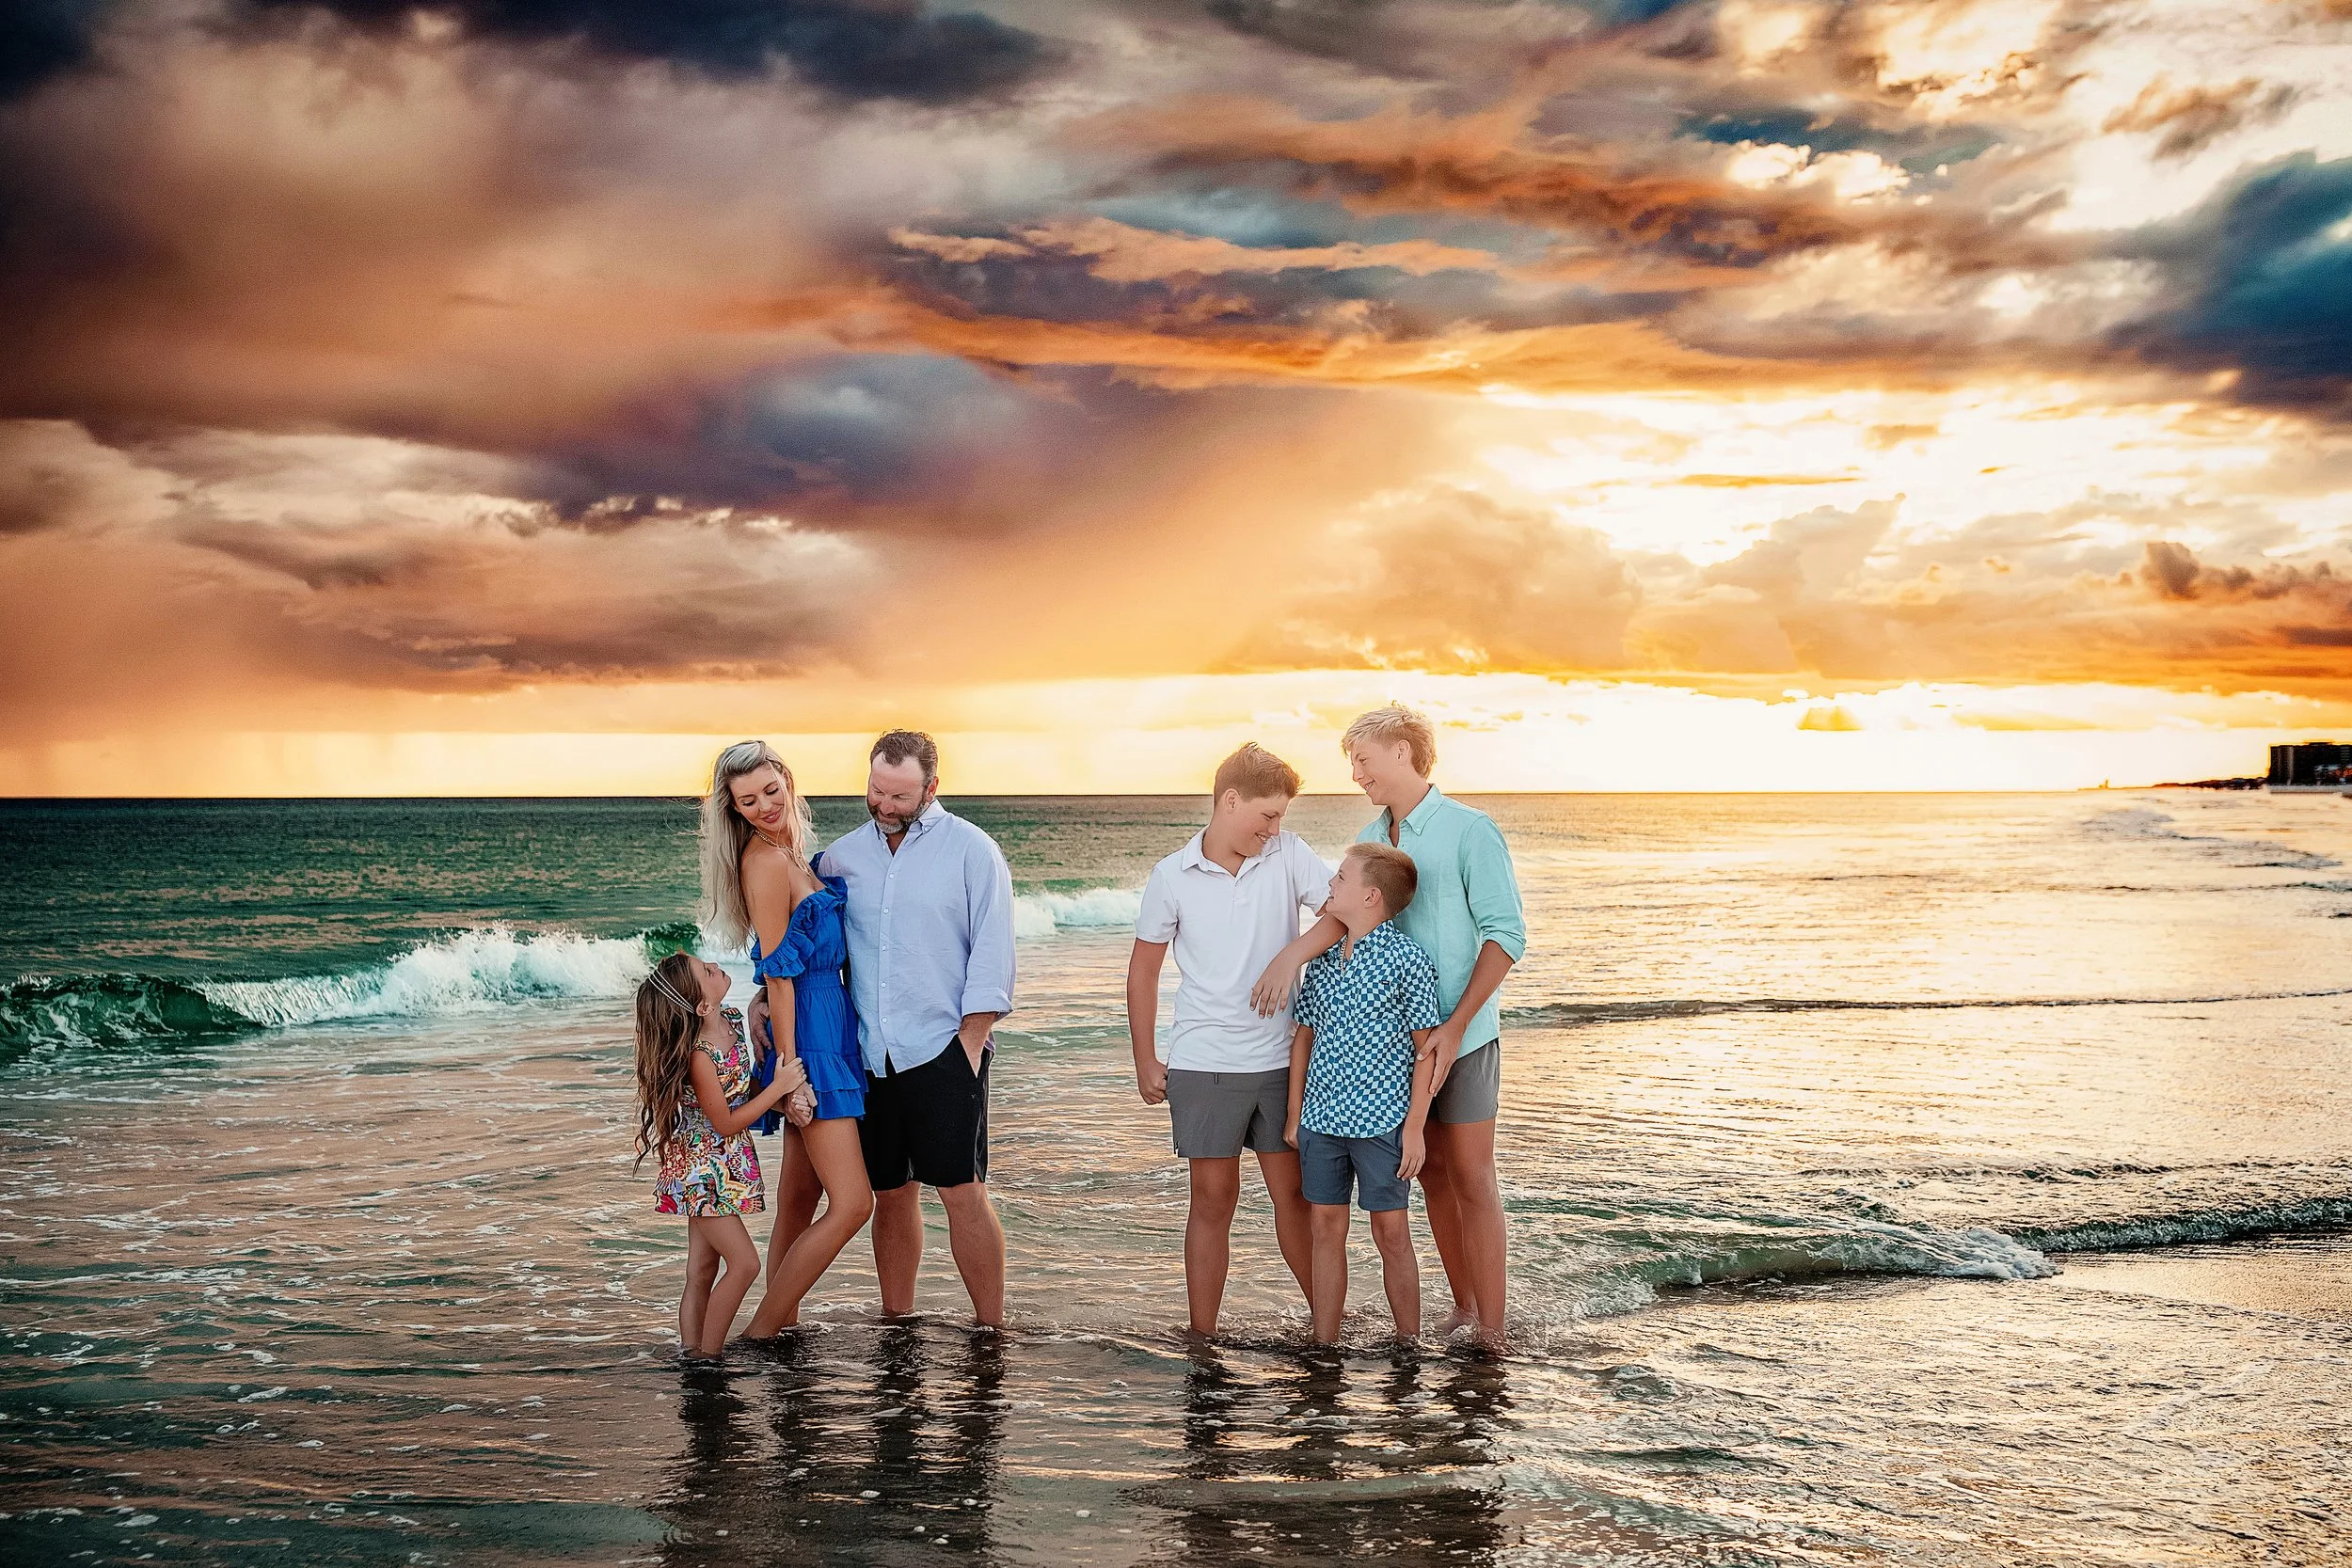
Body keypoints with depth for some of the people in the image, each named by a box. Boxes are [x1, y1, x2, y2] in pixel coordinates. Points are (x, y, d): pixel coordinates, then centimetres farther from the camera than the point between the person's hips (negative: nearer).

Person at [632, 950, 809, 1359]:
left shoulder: (733, 1018, -2)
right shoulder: (699, 1056, -26)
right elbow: (725, 1124, -18)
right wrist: (779, 1087, -19)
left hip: (726, 1168, 8)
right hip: (703, 1168, -8)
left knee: (703, 1271, 11)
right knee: (743, 1263, -8)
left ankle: (691, 1353, 16)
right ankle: (707, 1357, 0)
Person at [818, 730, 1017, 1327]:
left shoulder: (971, 851, -1)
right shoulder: (840, 856, 11)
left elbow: (991, 958, -4)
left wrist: (970, 1046, -9)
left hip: (943, 1050, -4)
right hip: (869, 1055, 4)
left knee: (962, 1191, -7)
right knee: (890, 1194, 9)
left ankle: (992, 1333, 0)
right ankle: (895, 1324, 19)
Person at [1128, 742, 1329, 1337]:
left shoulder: (1288, 855, 0)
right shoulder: (1172, 876, -3)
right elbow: (1143, 970, 5)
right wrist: (1145, 1062, 4)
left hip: (1280, 1059, 1)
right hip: (1204, 1063, -1)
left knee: (1294, 1193, 9)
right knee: (1213, 1200, 6)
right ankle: (1201, 1337, 15)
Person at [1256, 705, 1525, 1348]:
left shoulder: (1470, 831, -9)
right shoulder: (1371, 839, 10)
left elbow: (1506, 935, -13)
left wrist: (1454, 1028, -19)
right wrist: (1292, 953, -28)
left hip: (1461, 1034, -6)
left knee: (1472, 1177, -4)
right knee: (1432, 1173, 11)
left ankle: (1491, 1331, 0)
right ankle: (1463, 1307, 22)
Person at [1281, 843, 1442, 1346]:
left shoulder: (1406, 960, -11)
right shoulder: (1321, 959, 6)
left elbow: (1426, 1048, -8)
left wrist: (1415, 1126, -10)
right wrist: (1293, 1114, 12)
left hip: (1382, 1120, -5)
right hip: (1321, 1117, 5)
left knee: (1391, 1232, 5)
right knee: (1326, 1227, 10)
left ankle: (1409, 1344, 18)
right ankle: (1324, 1344, 19)